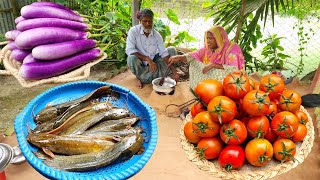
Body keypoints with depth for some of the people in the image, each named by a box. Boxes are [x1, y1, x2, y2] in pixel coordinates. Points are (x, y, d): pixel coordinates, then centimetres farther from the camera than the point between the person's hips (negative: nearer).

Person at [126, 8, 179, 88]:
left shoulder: (157, 35, -8)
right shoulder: (133, 31, -17)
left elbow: (164, 53, -11)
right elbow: (129, 50, -27)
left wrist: (173, 70, -23)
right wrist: (147, 59, -36)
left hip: (153, 61, 4)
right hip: (140, 64, -3)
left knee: (172, 50, -7)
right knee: (131, 58, -37)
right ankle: (140, 77, -6)